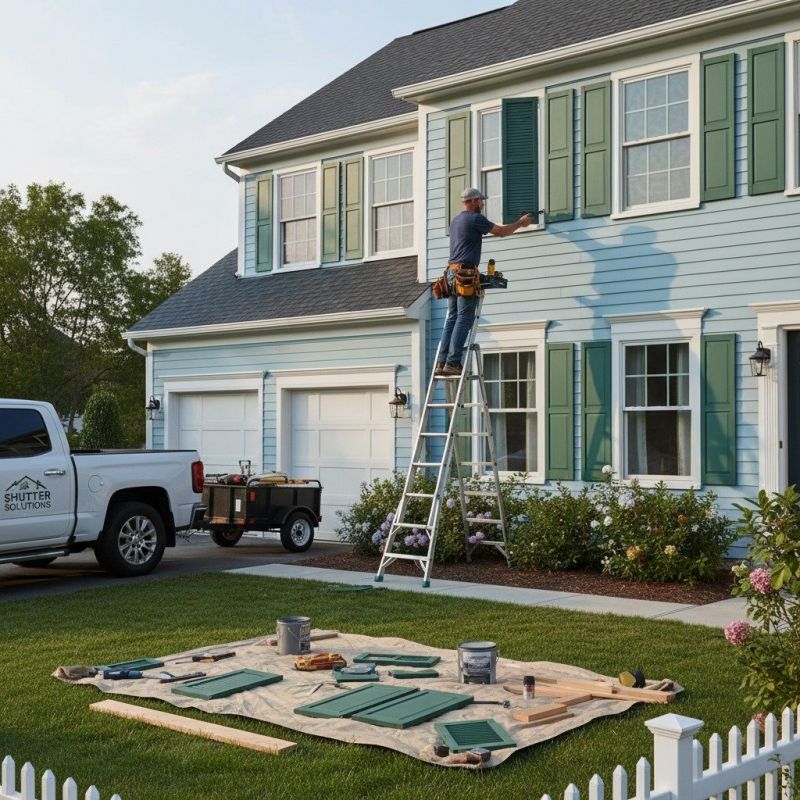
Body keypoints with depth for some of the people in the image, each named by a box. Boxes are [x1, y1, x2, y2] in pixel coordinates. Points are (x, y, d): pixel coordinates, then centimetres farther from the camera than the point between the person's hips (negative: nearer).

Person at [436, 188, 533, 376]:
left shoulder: (455, 221, 22)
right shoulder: (475, 218, -4)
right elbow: (501, 232, 0)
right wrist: (520, 223, 16)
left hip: (452, 274, 9)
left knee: (452, 319, 6)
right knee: (464, 319, -9)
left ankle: (442, 362, 0)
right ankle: (453, 362, -15)